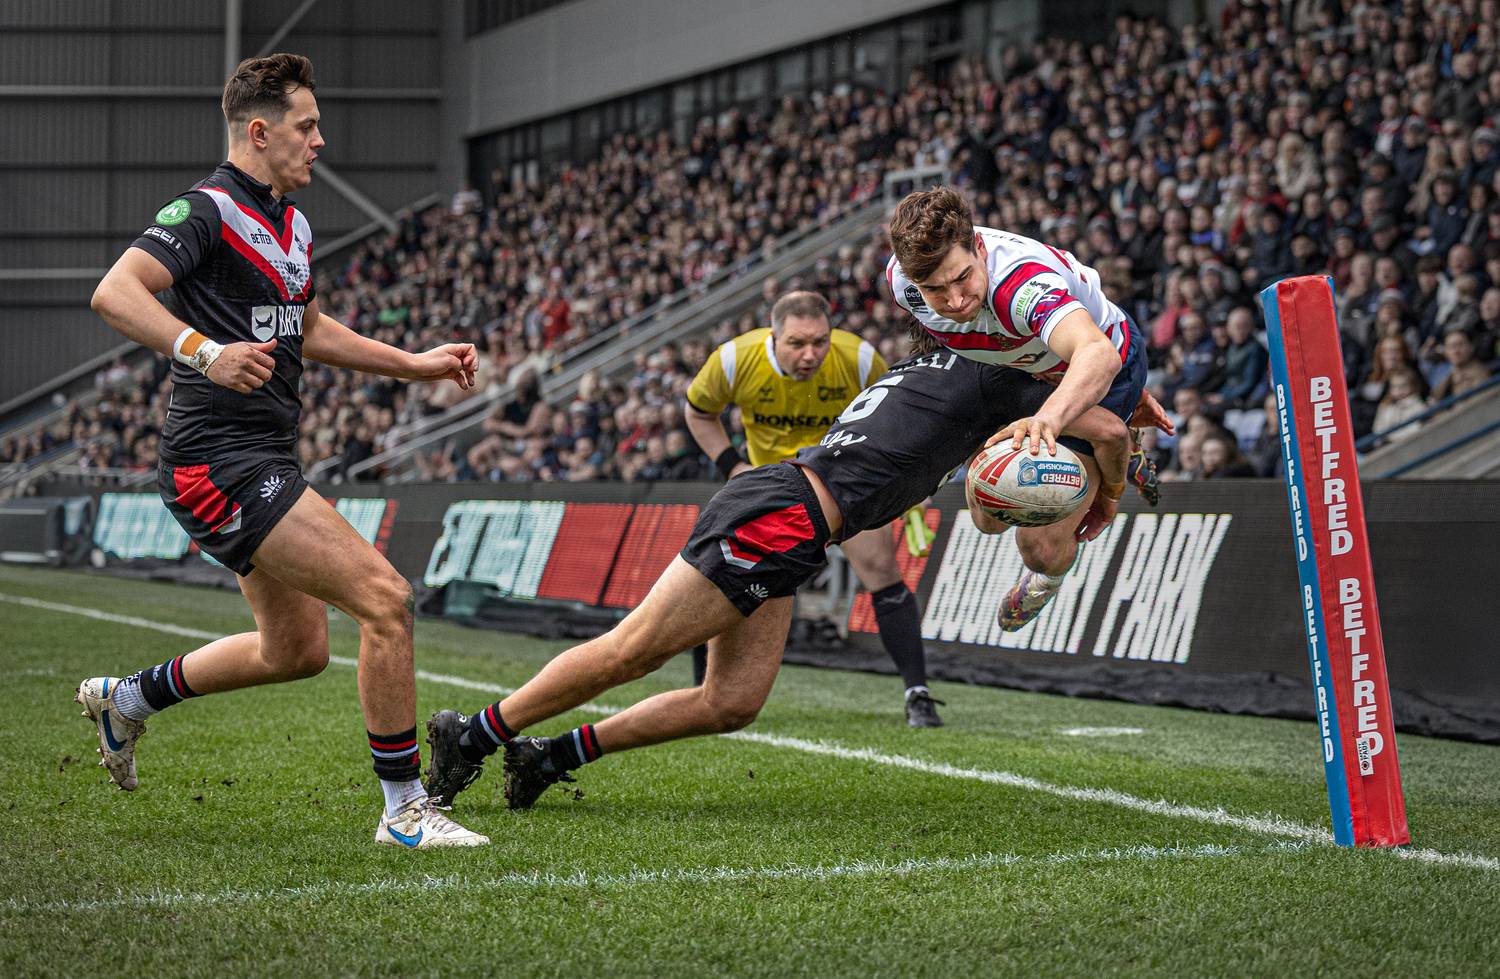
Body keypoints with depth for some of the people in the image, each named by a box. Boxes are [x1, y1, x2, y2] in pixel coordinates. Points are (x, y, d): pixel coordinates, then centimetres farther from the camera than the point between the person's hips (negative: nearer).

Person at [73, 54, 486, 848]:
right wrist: (203, 351, -41)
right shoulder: (208, 211, -13)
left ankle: (128, 698, 37)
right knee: (385, 598, -16)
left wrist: (415, 364, 24)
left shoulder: (291, 224, 16)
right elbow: (114, 292, -27)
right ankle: (404, 808, -8)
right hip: (220, 463, -10)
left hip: (262, 464, 10)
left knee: (297, 648, 20)